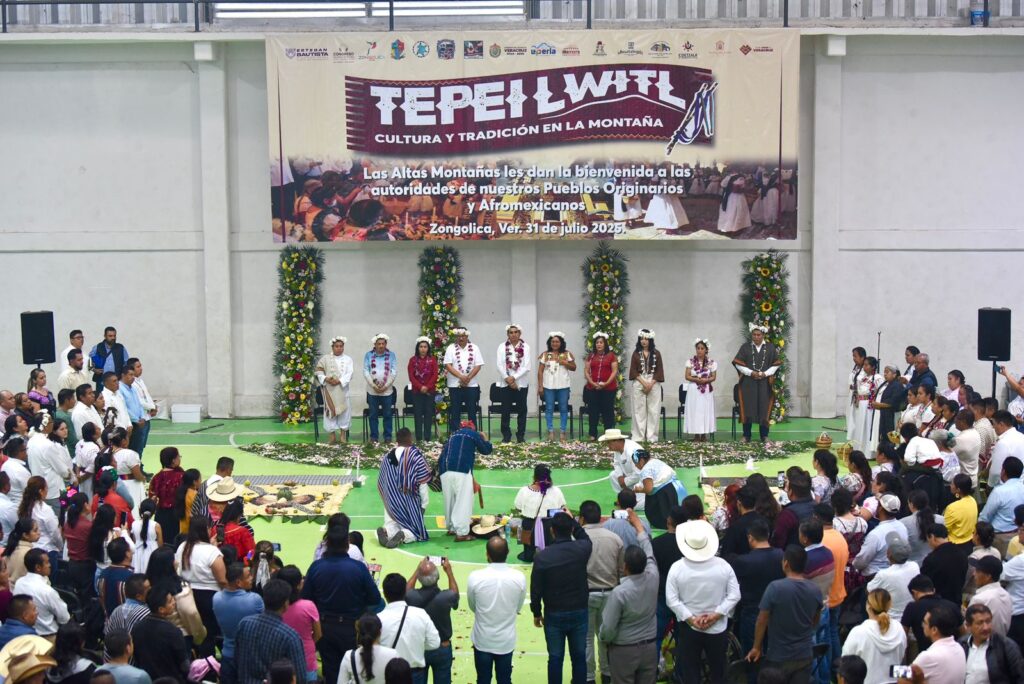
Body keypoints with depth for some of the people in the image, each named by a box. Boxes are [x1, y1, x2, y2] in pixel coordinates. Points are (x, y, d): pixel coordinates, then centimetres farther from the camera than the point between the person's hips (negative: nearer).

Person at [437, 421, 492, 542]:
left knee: (450, 500, 18)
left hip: (445, 472, 6)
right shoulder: (473, 434, 12)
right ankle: (461, 533, -6)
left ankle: (451, 528, 28)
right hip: (461, 471, -6)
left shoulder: (453, 435, 27)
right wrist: (484, 438, 37)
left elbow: (441, 457, 24)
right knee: (463, 502, -3)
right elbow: (486, 450, 20)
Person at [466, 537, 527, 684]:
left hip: (482, 640, -1)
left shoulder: (475, 577, -20)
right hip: (506, 641, 1)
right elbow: (518, 608, 0)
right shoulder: (519, 578, -16)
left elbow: (472, 607, -3)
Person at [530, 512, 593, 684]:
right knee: (579, 656, 14)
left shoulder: (542, 557, -16)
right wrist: (572, 520, 22)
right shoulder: (582, 549, -12)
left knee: (555, 658, 9)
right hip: (579, 612, 2)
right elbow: (585, 538, 16)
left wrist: (536, 613, 5)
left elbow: (536, 589, -10)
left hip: (554, 615, -2)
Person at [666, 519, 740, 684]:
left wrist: (691, 619, -12)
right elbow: (734, 595, -8)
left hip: (688, 628, -1)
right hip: (718, 628, 1)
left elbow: (672, 600, -14)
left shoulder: (677, 567, -13)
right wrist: (715, 615, -10)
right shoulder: (723, 565, -9)